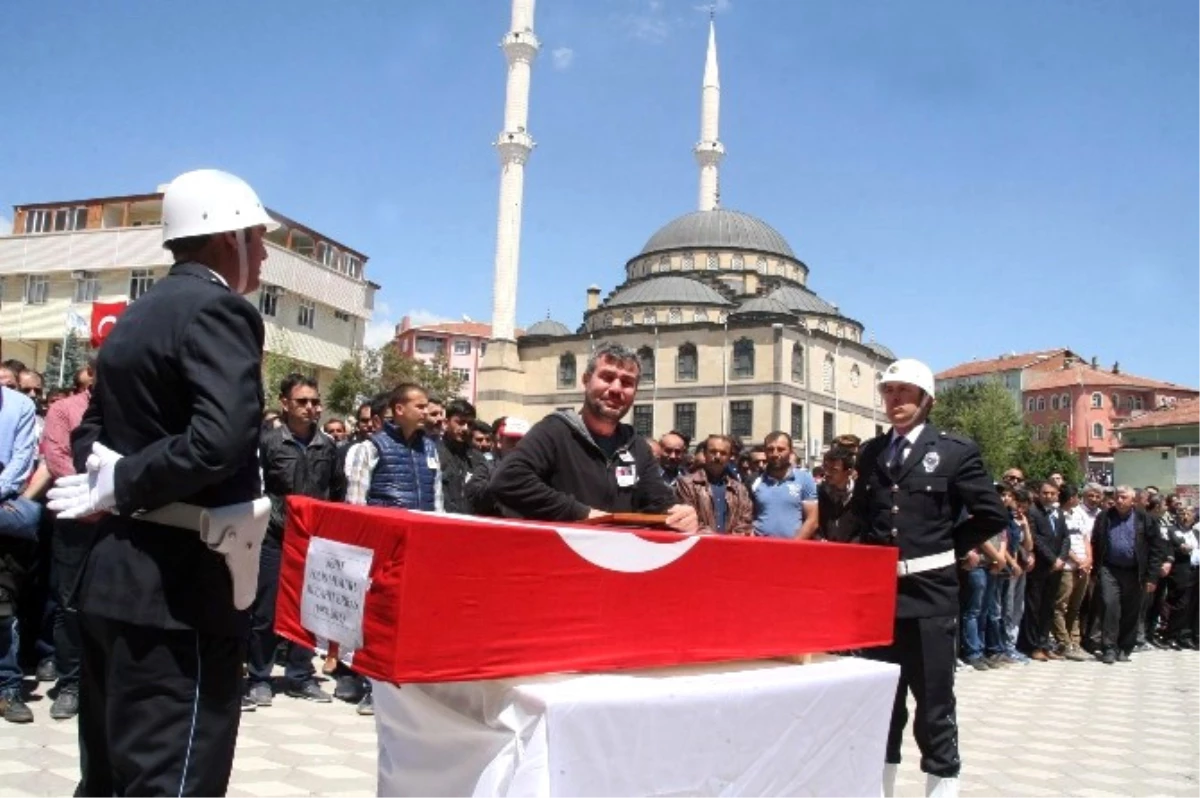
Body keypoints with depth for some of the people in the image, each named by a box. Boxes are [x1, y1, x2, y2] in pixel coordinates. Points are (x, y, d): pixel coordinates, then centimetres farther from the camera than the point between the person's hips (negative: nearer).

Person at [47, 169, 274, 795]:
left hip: (116, 579, 9)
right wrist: (122, 486, -15)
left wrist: (111, 481, -1)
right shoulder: (219, 309, -13)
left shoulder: (134, 318, 14)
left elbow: (89, 433, 17)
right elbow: (222, 438, -28)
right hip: (180, 590, -9)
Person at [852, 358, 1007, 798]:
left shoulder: (955, 450, -3)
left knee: (935, 707, 4)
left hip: (929, 594, -4)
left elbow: (993, 515, -3)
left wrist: (946, 550, -2)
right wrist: (874, 554, 9)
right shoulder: (871, 451, 10)